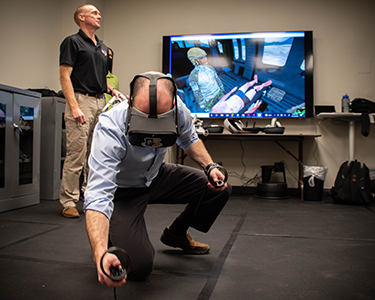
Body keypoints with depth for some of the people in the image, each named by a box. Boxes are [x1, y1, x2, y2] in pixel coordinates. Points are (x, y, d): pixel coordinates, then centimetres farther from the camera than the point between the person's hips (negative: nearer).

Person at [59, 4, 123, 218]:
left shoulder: (102, 48, 21)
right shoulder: (72, 42, -1)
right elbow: (65, 76, -9)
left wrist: (113, 91, 6)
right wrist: (74, 107, -20)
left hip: (101, 103, 7)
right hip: (82, 101, -7)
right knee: (76, 155, -7)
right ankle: (68, 202, 3)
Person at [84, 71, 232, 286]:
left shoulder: (178, 109, -22)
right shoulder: (110, 128, -38)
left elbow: (189, 139, 3)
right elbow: (98, 196, -45)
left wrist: (210, 166, -14)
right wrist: (101, 254, -60)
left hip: (157, 176, 5)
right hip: (122, 190, -5)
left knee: (221, 189, -5)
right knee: (139, 267, -21)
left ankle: (176, 233, 21)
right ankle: (112, 236, 15)